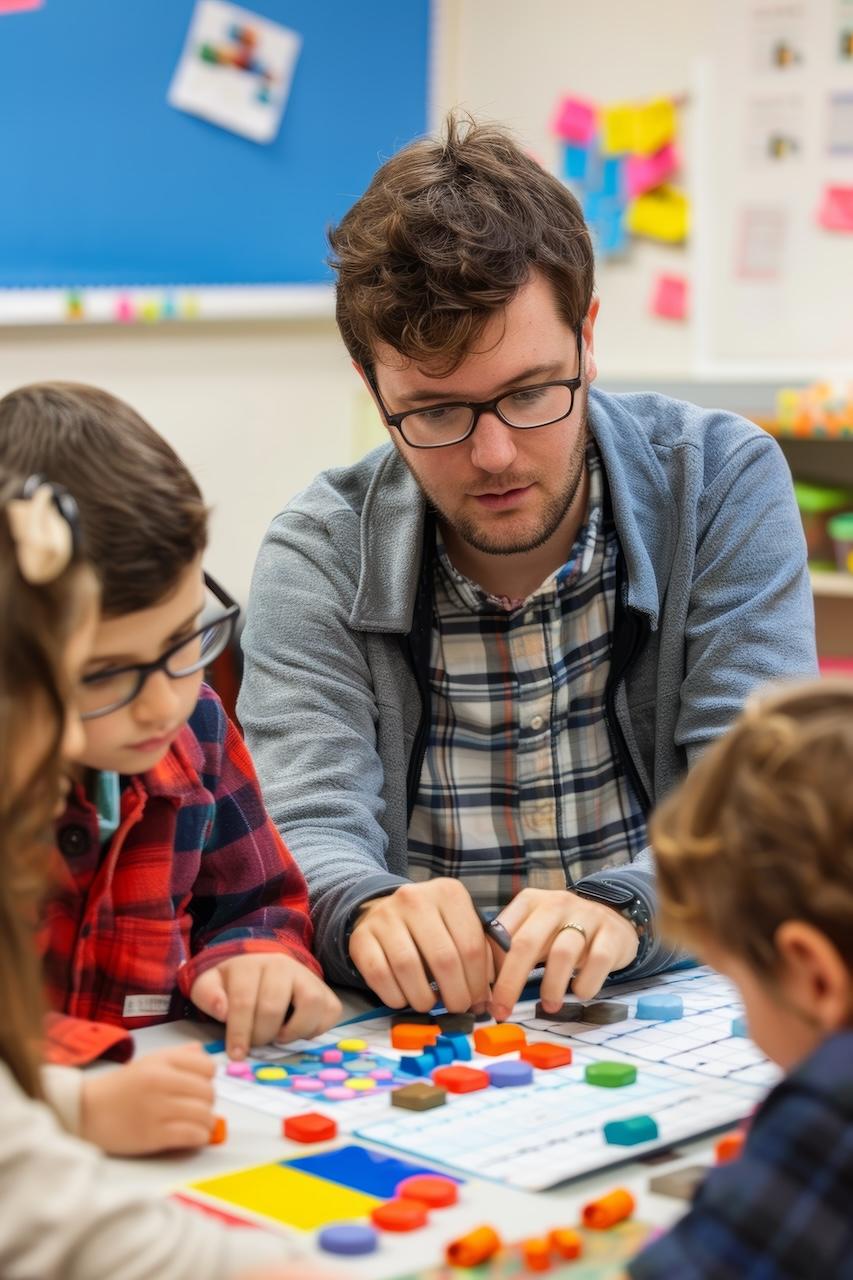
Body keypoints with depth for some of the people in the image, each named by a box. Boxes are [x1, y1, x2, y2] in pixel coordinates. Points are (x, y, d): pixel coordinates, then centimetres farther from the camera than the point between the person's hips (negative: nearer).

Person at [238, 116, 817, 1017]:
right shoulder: (319, 555, -3)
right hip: (416, 1046, 1)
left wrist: (623, 908, -31)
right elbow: (304, 834, -12)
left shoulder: (722, 484, -5)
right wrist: (369, 909, -35)